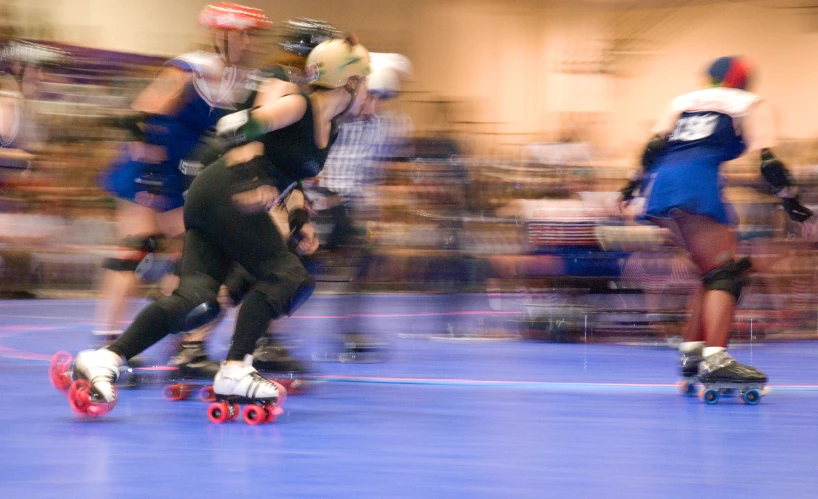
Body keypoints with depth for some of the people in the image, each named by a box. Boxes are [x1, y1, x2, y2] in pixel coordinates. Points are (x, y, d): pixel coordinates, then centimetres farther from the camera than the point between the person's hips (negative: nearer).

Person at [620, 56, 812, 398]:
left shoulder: (685, 100, 29)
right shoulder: (751, 104, 17)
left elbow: (655, 144, 17)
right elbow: (766, 158, 4)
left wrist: (638, 179, 23)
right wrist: (789, 198, 7)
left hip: (660, 184, 7)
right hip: (697, 185, -7)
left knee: (714, 272, 20)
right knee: (726, 274, -12)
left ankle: (691, 352, 18)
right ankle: (715, 360, -31)